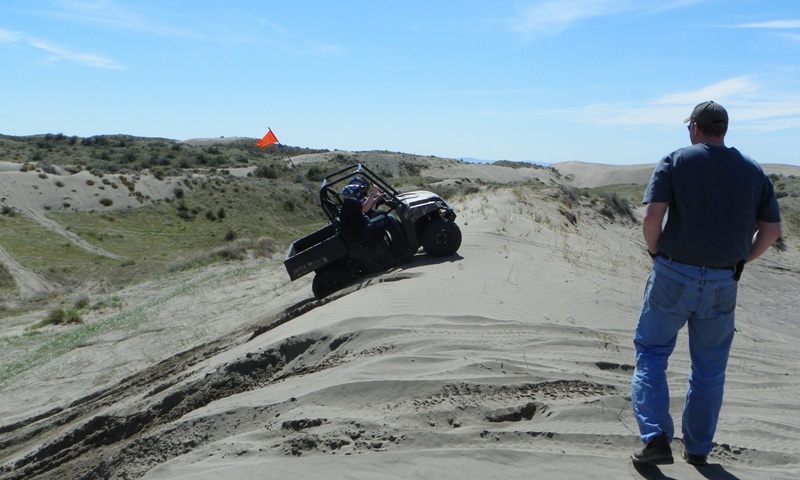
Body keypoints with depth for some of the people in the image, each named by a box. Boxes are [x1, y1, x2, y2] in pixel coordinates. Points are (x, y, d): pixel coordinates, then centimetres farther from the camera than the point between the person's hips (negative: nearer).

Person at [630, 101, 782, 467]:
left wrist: (656, 253, 1)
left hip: (673, 276, -3)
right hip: (723, 285, 3)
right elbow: (771, 230, 7)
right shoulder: (753, 171, 7)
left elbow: (651, 218, -15)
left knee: (651, 355, 9)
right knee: (710, 369, 15)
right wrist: (739, 261, 16)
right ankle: (698, 449, 25)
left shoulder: (675, 162, -4)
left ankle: (656, 437, -2)